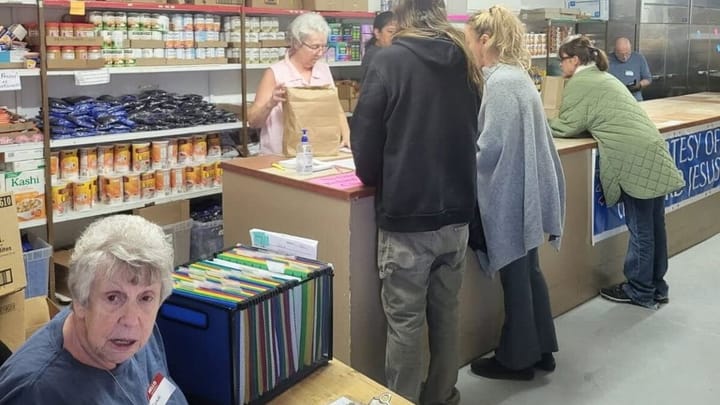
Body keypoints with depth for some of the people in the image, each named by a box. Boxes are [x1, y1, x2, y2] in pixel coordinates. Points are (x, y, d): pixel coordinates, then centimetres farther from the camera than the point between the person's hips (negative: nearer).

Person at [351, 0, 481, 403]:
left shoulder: (389, 63, -9)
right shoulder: (466, 63, 7)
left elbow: (366, 144, -8)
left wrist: (374, 179, 12)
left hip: (406, 214, -5)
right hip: (456, 211, 6)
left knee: (405, 321, 4)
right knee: (447, 313, 16)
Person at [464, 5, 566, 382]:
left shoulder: (500, 82, -19)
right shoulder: (517, 75, 10)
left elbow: (490, 147, -22)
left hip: (509, 193, -9)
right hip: (524, 190, 10)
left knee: (514, 277, 3)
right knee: (527, 271, 18)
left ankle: (517, 358, 18)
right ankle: (541, 349, 30)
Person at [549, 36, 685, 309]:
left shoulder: (579, 83, -5)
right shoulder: (603, 77, 23)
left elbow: (567, 126, -6)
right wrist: (550, 123, 20)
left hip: (636, 158, -9)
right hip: (652, 153, 9)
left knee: (640, 229, 0)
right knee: (653, 226, 14)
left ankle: (640, 292, 10)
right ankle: (656, 287, 24)